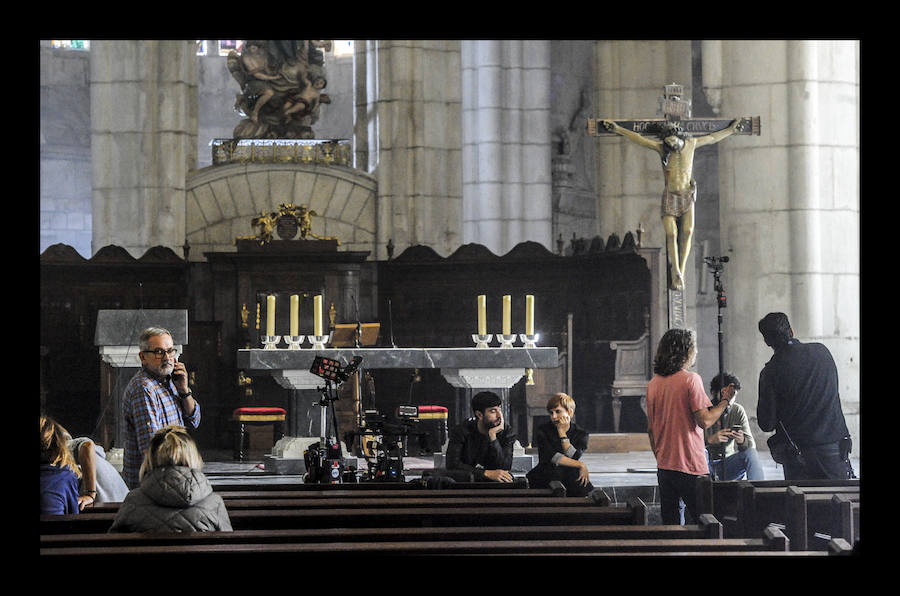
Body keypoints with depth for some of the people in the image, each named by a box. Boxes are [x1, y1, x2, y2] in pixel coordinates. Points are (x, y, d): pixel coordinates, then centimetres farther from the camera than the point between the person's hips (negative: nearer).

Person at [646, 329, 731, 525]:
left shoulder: (653, 383, 10)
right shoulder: (691, 379, -11)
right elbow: (704, 421, -16)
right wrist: (725, 401, -2)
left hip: (664, 466, 7)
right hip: (691, 466, -7)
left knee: (671, 523, 9)